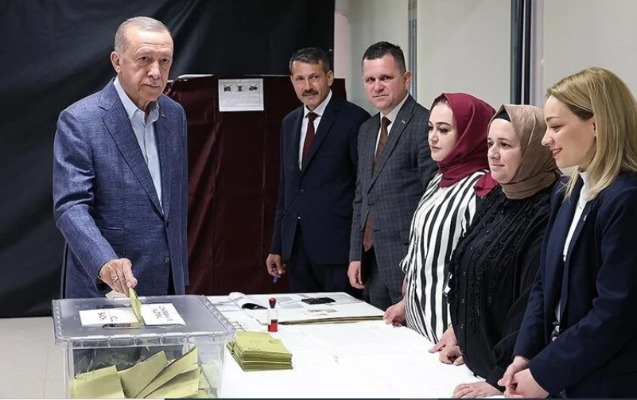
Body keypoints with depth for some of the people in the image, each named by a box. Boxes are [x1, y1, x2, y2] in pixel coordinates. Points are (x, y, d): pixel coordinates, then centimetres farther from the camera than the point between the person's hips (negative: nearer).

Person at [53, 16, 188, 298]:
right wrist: (105, 263, -35)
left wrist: (180, 270, 14)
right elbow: (71, 206, -20)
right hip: (104, 288, -5)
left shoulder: (174, 115, 5)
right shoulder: (79, 121, -13)